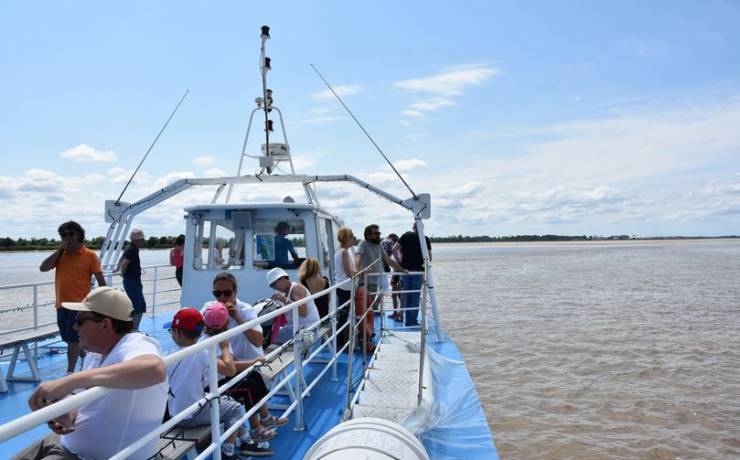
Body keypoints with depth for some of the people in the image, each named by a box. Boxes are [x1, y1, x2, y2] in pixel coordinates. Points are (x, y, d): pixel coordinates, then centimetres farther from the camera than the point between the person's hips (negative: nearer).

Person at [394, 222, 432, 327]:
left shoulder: (406, 235, 5)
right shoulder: (425, 239, 0)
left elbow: (394, 248, -1)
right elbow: (429, 257, -5)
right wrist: (425, 265, 12)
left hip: (405, 269, 2)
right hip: (418, 269, -2)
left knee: (407, 295, 10)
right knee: (415, 296, 3)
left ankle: (407, 321, 13)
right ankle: (413, 321, 1)